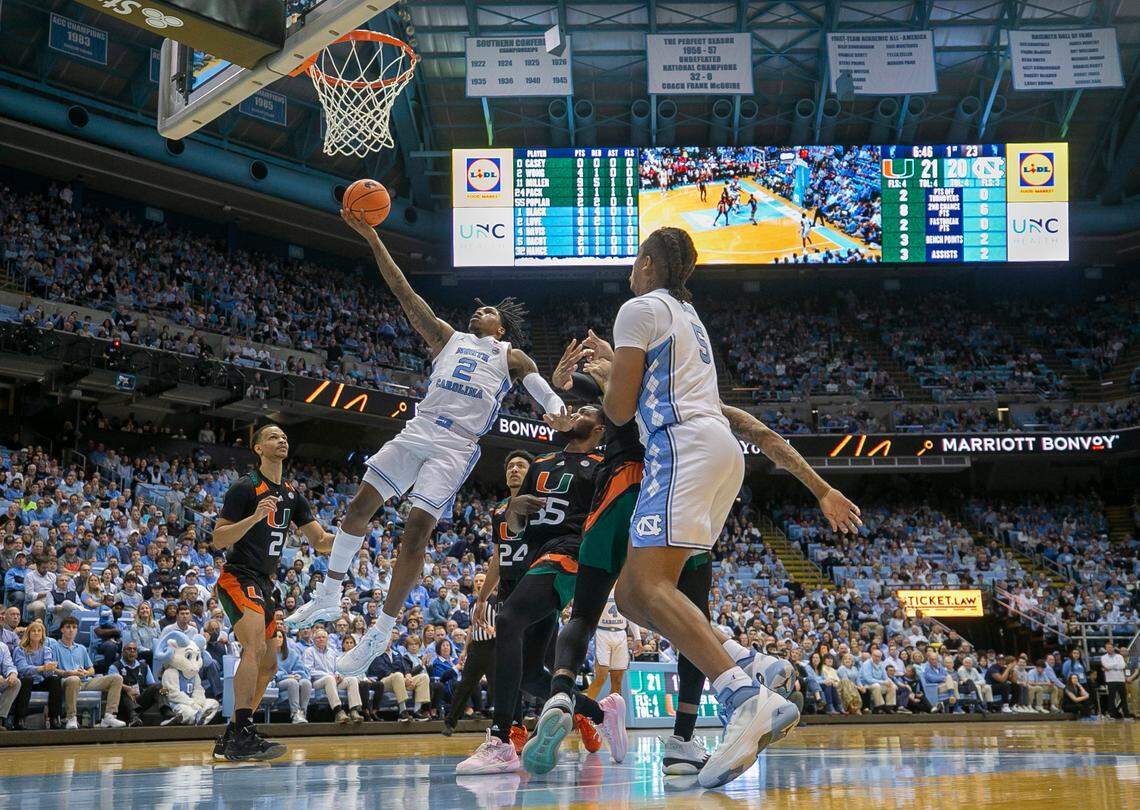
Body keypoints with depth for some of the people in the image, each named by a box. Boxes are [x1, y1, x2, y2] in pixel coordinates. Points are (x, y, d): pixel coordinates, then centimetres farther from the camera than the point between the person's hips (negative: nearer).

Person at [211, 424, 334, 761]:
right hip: (238, 578, -9)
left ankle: (229, 739, 20)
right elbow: (218, 540, -11)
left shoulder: (292, 495, 14)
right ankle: (243, 734, -35)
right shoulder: (245, 487, -8)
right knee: (256, 646, -29)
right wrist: (255, 517, -26)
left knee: (268, 666, 11)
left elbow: (319, 541, 12)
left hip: (264, 584, 9)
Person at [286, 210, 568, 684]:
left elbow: (545, 393, 4)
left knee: (416, 531, -11)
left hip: (456, 446, -4)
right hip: (417, 431, 4)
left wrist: (559, 414, -22)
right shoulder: (449, 339, 22)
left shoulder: (511, 357, 15)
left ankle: (382, 632, -3)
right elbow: (404, 292, 17)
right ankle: (328, 598, 13)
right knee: (359, 506, -2)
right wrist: (372, 238, 11)